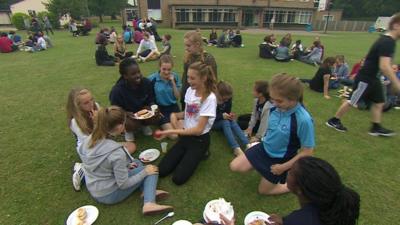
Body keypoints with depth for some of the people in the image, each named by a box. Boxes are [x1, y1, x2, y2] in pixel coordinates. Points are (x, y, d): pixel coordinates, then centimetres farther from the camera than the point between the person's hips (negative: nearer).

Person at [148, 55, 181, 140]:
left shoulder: (175, 76, -3)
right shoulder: (152, 78, -13)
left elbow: (178, 97, -2)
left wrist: (173, 82, -13)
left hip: (173, 107, 3)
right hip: (160, 108, -3)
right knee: (173, 135, -15)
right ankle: (162, 124, 13)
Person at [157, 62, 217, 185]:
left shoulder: (209, 98, -22)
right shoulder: (190, 90, -2)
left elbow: (198, 129, -23)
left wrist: (172, 131, -25)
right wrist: (174, 115, -11)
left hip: (200, 140, -5)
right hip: (185, 136, 6)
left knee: (178, 178, -11)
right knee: (161, 171, -2)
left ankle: (199, 155, 12)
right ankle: (188, 156, 19)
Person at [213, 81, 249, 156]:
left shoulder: (228, 99, -8)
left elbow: (228, 111, 3)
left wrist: (230, 115, -21)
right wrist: (222, 116, -32)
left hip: (224, 120, 4)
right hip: (213, 122, -4)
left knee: (233, 122, -29)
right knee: (225, 122, -35)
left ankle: (247, 145, -44)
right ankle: (236, 148, -49)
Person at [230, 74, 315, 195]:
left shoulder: (303, 120, -31)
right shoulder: (275, 108, -15)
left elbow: (307, 151, -20)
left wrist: (283, 167, -16)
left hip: (281, 160, -5)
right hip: (264, 148, 5)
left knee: (263, 190, 11)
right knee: (235, 166, 0)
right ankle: (263, 168, 22)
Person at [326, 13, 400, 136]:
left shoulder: (388, 40, 9)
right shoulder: (387, 42, -23)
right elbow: (384, 67, -31)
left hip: (373, 78, 10)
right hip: (365, 78, -10)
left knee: (379, 102, 14)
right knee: (352, 101, 1)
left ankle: (376, 128, 25)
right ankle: (333, 121, 15)